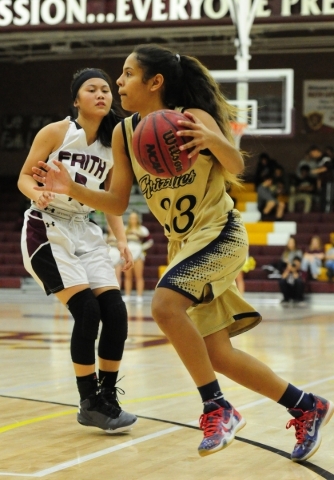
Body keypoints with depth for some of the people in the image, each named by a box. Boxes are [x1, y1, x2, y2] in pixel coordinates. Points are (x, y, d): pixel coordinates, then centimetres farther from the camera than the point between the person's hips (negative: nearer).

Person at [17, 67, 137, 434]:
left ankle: (107, 396, 7)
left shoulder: (113, 147, 6)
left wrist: (121, 240, 0)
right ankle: (90, 403, -6)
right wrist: (38, 193, -29)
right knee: (87, 310, -17)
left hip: (85, 231, 6)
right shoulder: (56, 132, -9)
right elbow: (24, 176, -7)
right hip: (46, 229, -6)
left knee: (115, 311, -8)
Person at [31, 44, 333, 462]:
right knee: (218, 356, 6)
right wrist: (71, 189, -11)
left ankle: (217, 409, -17)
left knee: (165, 305, -30)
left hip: (220, 234, -7)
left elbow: (235, 170, -23)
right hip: (183, 243, 7)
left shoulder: (193, 117, -16)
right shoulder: (123, 133, 0)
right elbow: (118, 204, 4)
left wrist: (213, 141, -42)